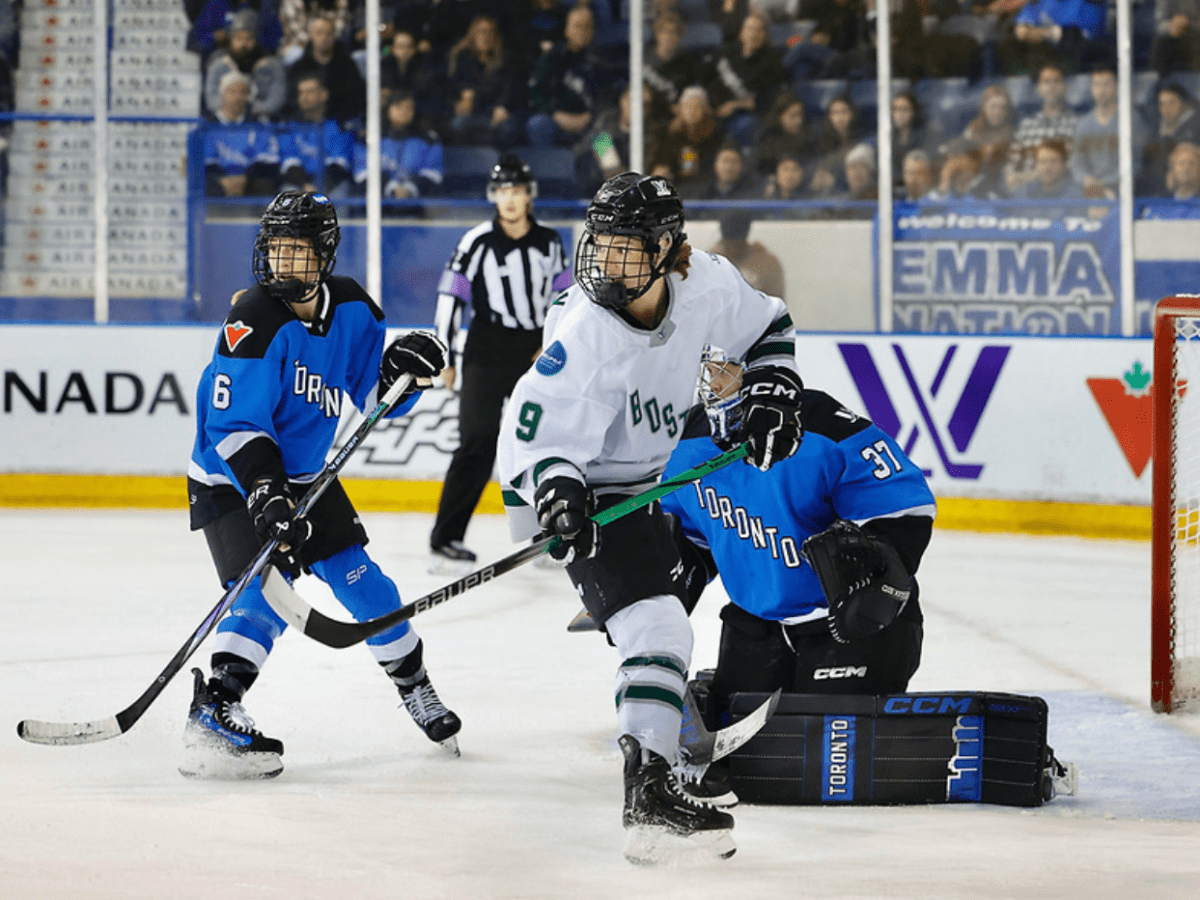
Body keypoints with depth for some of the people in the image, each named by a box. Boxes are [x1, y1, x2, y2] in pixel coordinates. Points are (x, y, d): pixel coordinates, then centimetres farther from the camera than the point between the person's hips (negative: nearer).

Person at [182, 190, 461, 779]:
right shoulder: (256, 322, -25)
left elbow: (374, 397, 3)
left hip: (304, 476, 6)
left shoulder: (351, 308, -6)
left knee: (359, 579, 8)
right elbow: (232, 426, -28)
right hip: (231, 482, -6)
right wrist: (263, 491, -39)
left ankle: (414, 686, 28)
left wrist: (400, 369, -19)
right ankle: (212, 716, -30)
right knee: (268, 590, -23)